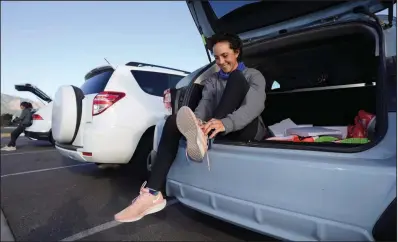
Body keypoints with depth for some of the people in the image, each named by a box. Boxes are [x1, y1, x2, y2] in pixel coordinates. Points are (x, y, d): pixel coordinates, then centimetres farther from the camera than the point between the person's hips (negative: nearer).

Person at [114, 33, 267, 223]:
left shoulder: (253, 75, 5)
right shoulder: (212, 81, 16)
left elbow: (255, 105, -17)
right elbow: (205, 104, -4)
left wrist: (226, 123, -38)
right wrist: (197, 122, -30)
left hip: (247, 130, -3)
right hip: (220, 131, 4)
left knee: (236, 78, -21)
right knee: (174, 121, -17)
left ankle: (203, 137, -42)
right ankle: (153, 194, -27)